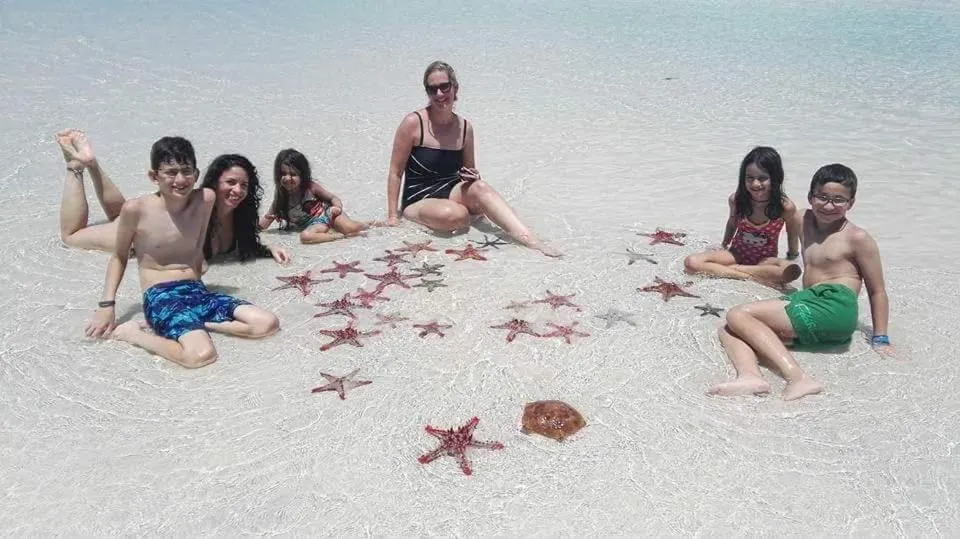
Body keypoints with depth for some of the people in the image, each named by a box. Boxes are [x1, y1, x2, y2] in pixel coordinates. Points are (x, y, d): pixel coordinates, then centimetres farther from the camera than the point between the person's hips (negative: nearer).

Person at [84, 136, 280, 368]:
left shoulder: (205, 199, 1)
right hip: (160, 297, -5)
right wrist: (107, 305, 3)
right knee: (201, 354, -32)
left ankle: (192, 327, -5)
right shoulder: (136, 209, -8)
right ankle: (133, 333, -6)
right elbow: (119, 258, 7)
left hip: (197, 291, 5)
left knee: (268, 323, -15)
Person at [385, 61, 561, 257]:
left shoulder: (464, 127, 2)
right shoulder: (413, 123, -11)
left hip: (452, 193, 4)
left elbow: (469, 172, 16)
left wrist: (473, 177, -9)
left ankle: (532, 242, -40)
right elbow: (395, 173, -8)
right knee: (454, 215, -39)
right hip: (418, 202, -4)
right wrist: (393, 217, -12)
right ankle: (470, 219, -3)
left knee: (479, 187, -31)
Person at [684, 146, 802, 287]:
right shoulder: (736, 200, -14)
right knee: (691, 262, -24)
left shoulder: (785, 207, -21)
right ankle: (754, 277, -22)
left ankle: (732, 269, -22)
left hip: (766, 260, -1)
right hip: (736, 254, 2)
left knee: (793, 271, -37)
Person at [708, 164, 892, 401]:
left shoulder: (857, 238, 0)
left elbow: (877, 291, 2)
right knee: (728, 330, -9)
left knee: (737, 315, -20)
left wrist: (880, 340, -1)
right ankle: (750, 376, -37)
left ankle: (797, 377, -32)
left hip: (833, 310, -8)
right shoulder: (808, 221, 20)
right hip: (810, 305, 8)